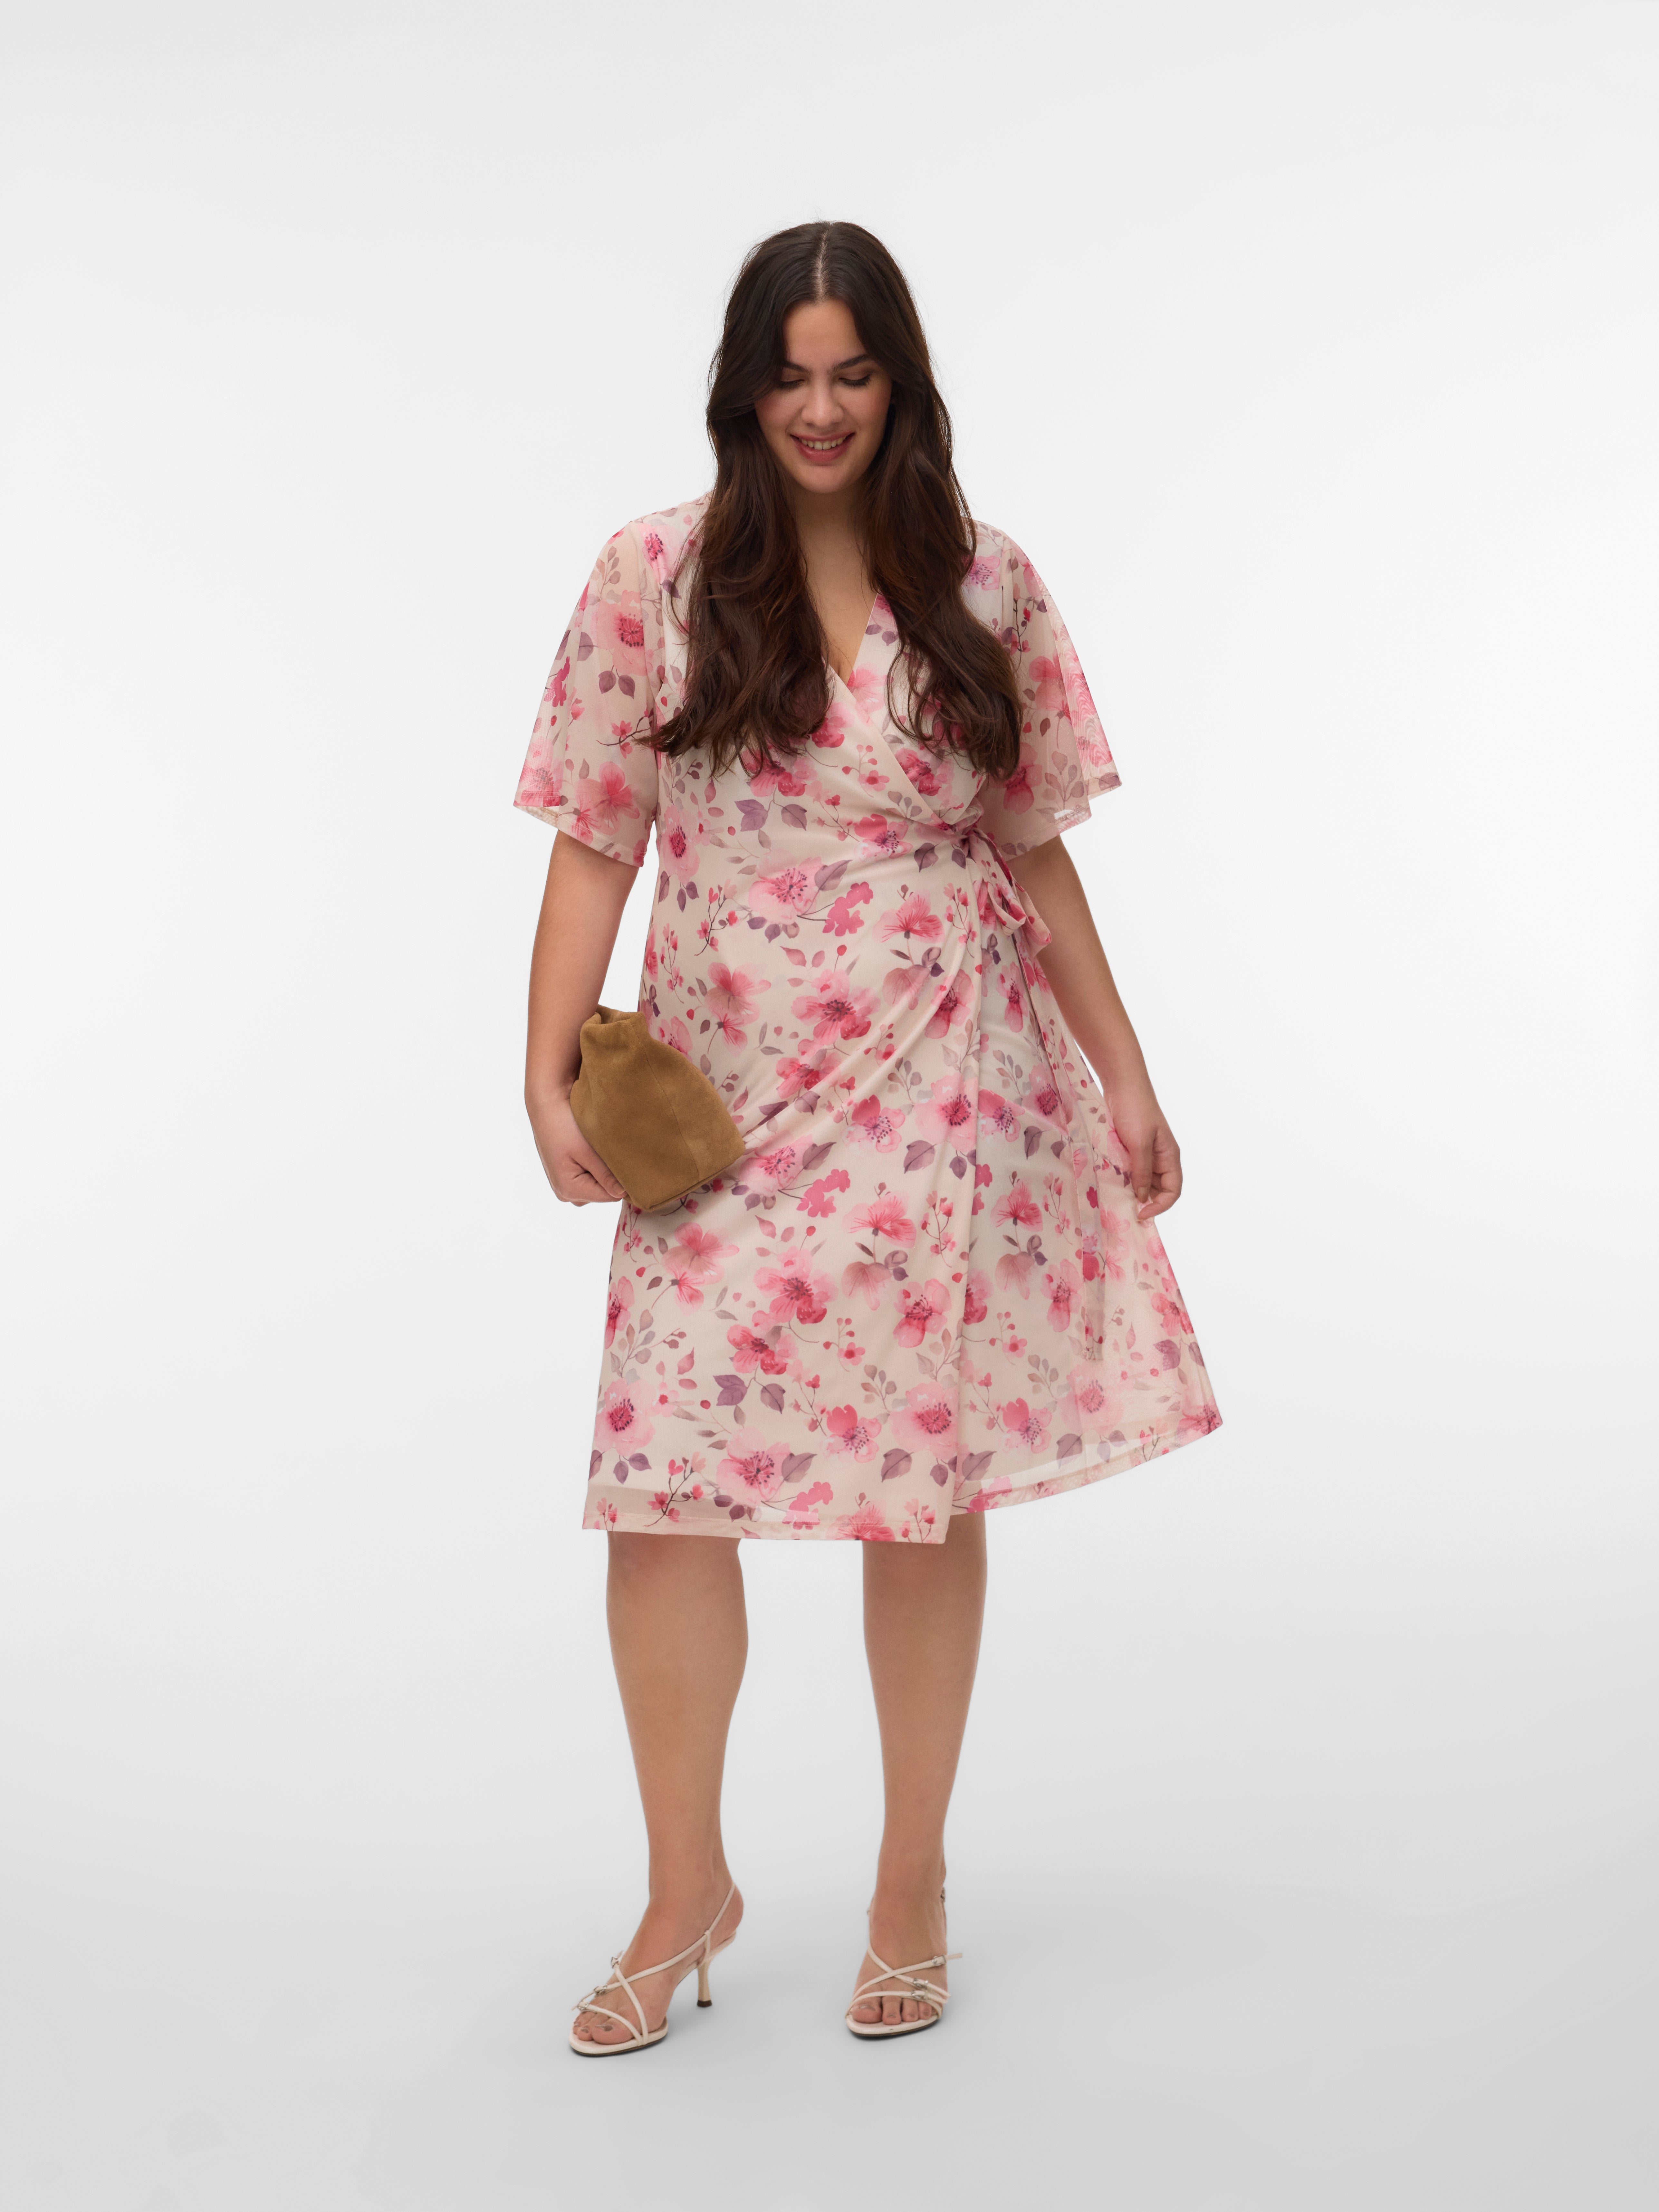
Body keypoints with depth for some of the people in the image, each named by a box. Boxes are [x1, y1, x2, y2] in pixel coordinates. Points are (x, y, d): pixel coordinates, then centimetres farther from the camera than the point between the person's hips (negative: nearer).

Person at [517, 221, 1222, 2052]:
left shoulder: (985, 590, 4)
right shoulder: (655, 576, 1)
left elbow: (1034, 854, 10)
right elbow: (595, 844, 1)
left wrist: (1124, 1075, 9)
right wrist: (549, 1075, -7)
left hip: (944, 1095, 0)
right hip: (727, 1099, 0)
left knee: (927, 1483, 5)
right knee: (662, 1476, -5)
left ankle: (914, 1888, 22)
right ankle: (687, 1890, 14)